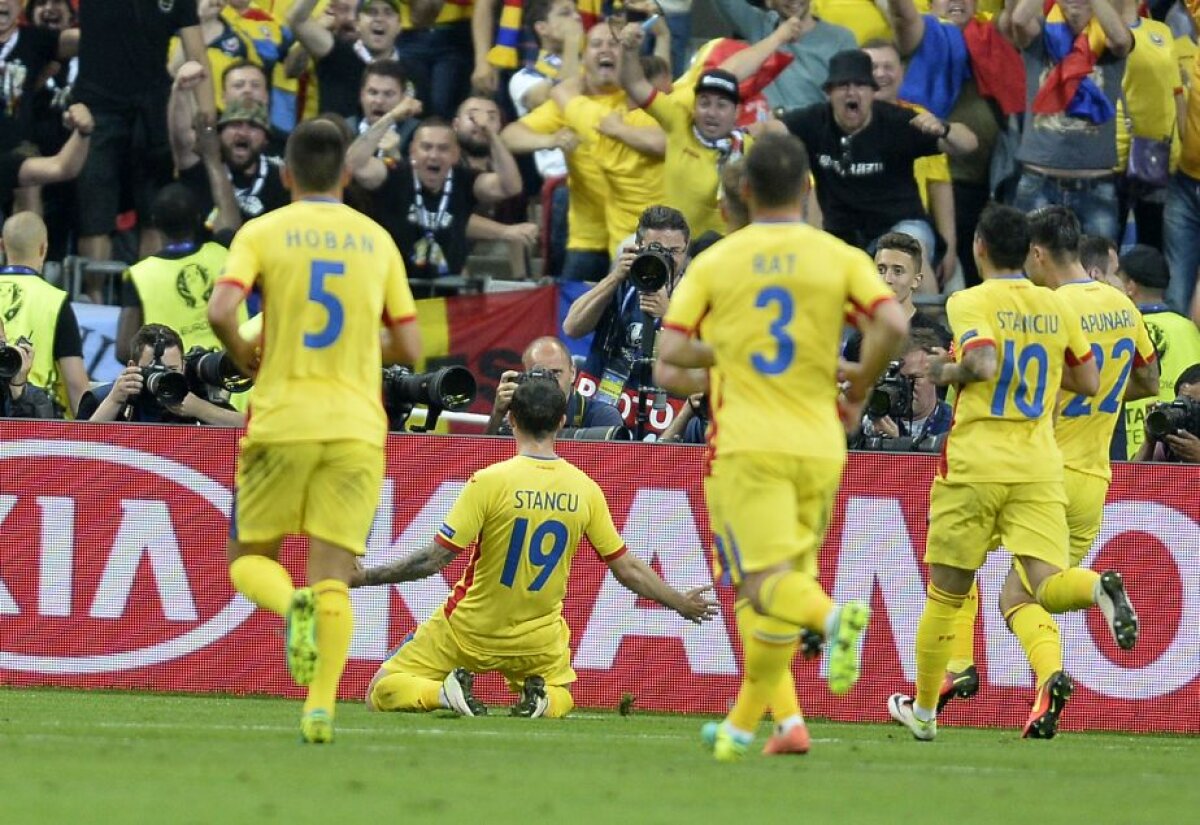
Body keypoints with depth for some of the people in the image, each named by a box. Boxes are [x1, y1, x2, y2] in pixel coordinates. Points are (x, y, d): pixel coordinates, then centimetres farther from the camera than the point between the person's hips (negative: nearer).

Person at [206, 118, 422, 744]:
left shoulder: (263, 233, 1)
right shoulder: (377, 240, 9)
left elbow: (220, 311, -15)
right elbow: (408, 347, 9)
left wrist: (244, 357, 5)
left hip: (281, 421, -2)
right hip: (356, 427, 2)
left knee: (248, 557, 12)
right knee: (332, 571, 1)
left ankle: (294, 605, -22)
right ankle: (321, 707, -16)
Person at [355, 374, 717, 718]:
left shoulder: (490, 482, -19)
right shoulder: (584, 490, -8)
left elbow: (433, 560, -18)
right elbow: (627, 569, 1)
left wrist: (365, 576, -9)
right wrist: (681, 603, 17)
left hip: (468, 632, -3)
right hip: (538, 640, 3)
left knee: (382, 691, 9)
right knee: (561, 698, 31)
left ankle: (443, 691, -20)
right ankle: (539, 697, -4)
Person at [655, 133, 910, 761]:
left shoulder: (713, 263, 3)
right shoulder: (839, 257, 3)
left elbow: (669, 365, -2)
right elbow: (892, 326, -12)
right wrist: (857, 390, 4)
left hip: (746, 446, -2)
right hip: (818, 445, 2)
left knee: (767, 582, -12)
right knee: (777, 593, 14)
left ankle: (834, 617, -43)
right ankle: (743, 725, 16)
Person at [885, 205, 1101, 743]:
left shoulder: (970, 303, -5)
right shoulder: (1056, 308, 9)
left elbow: (983, 364, -22)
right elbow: (1088, 381, 17)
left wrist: (948, 371, -2)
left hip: (975, 463, -3)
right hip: (1040, 468, 3)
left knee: (946, 593, 12)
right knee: (1035, 587, -7)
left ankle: (923, 709, 26)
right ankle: (1052, 674, -38)